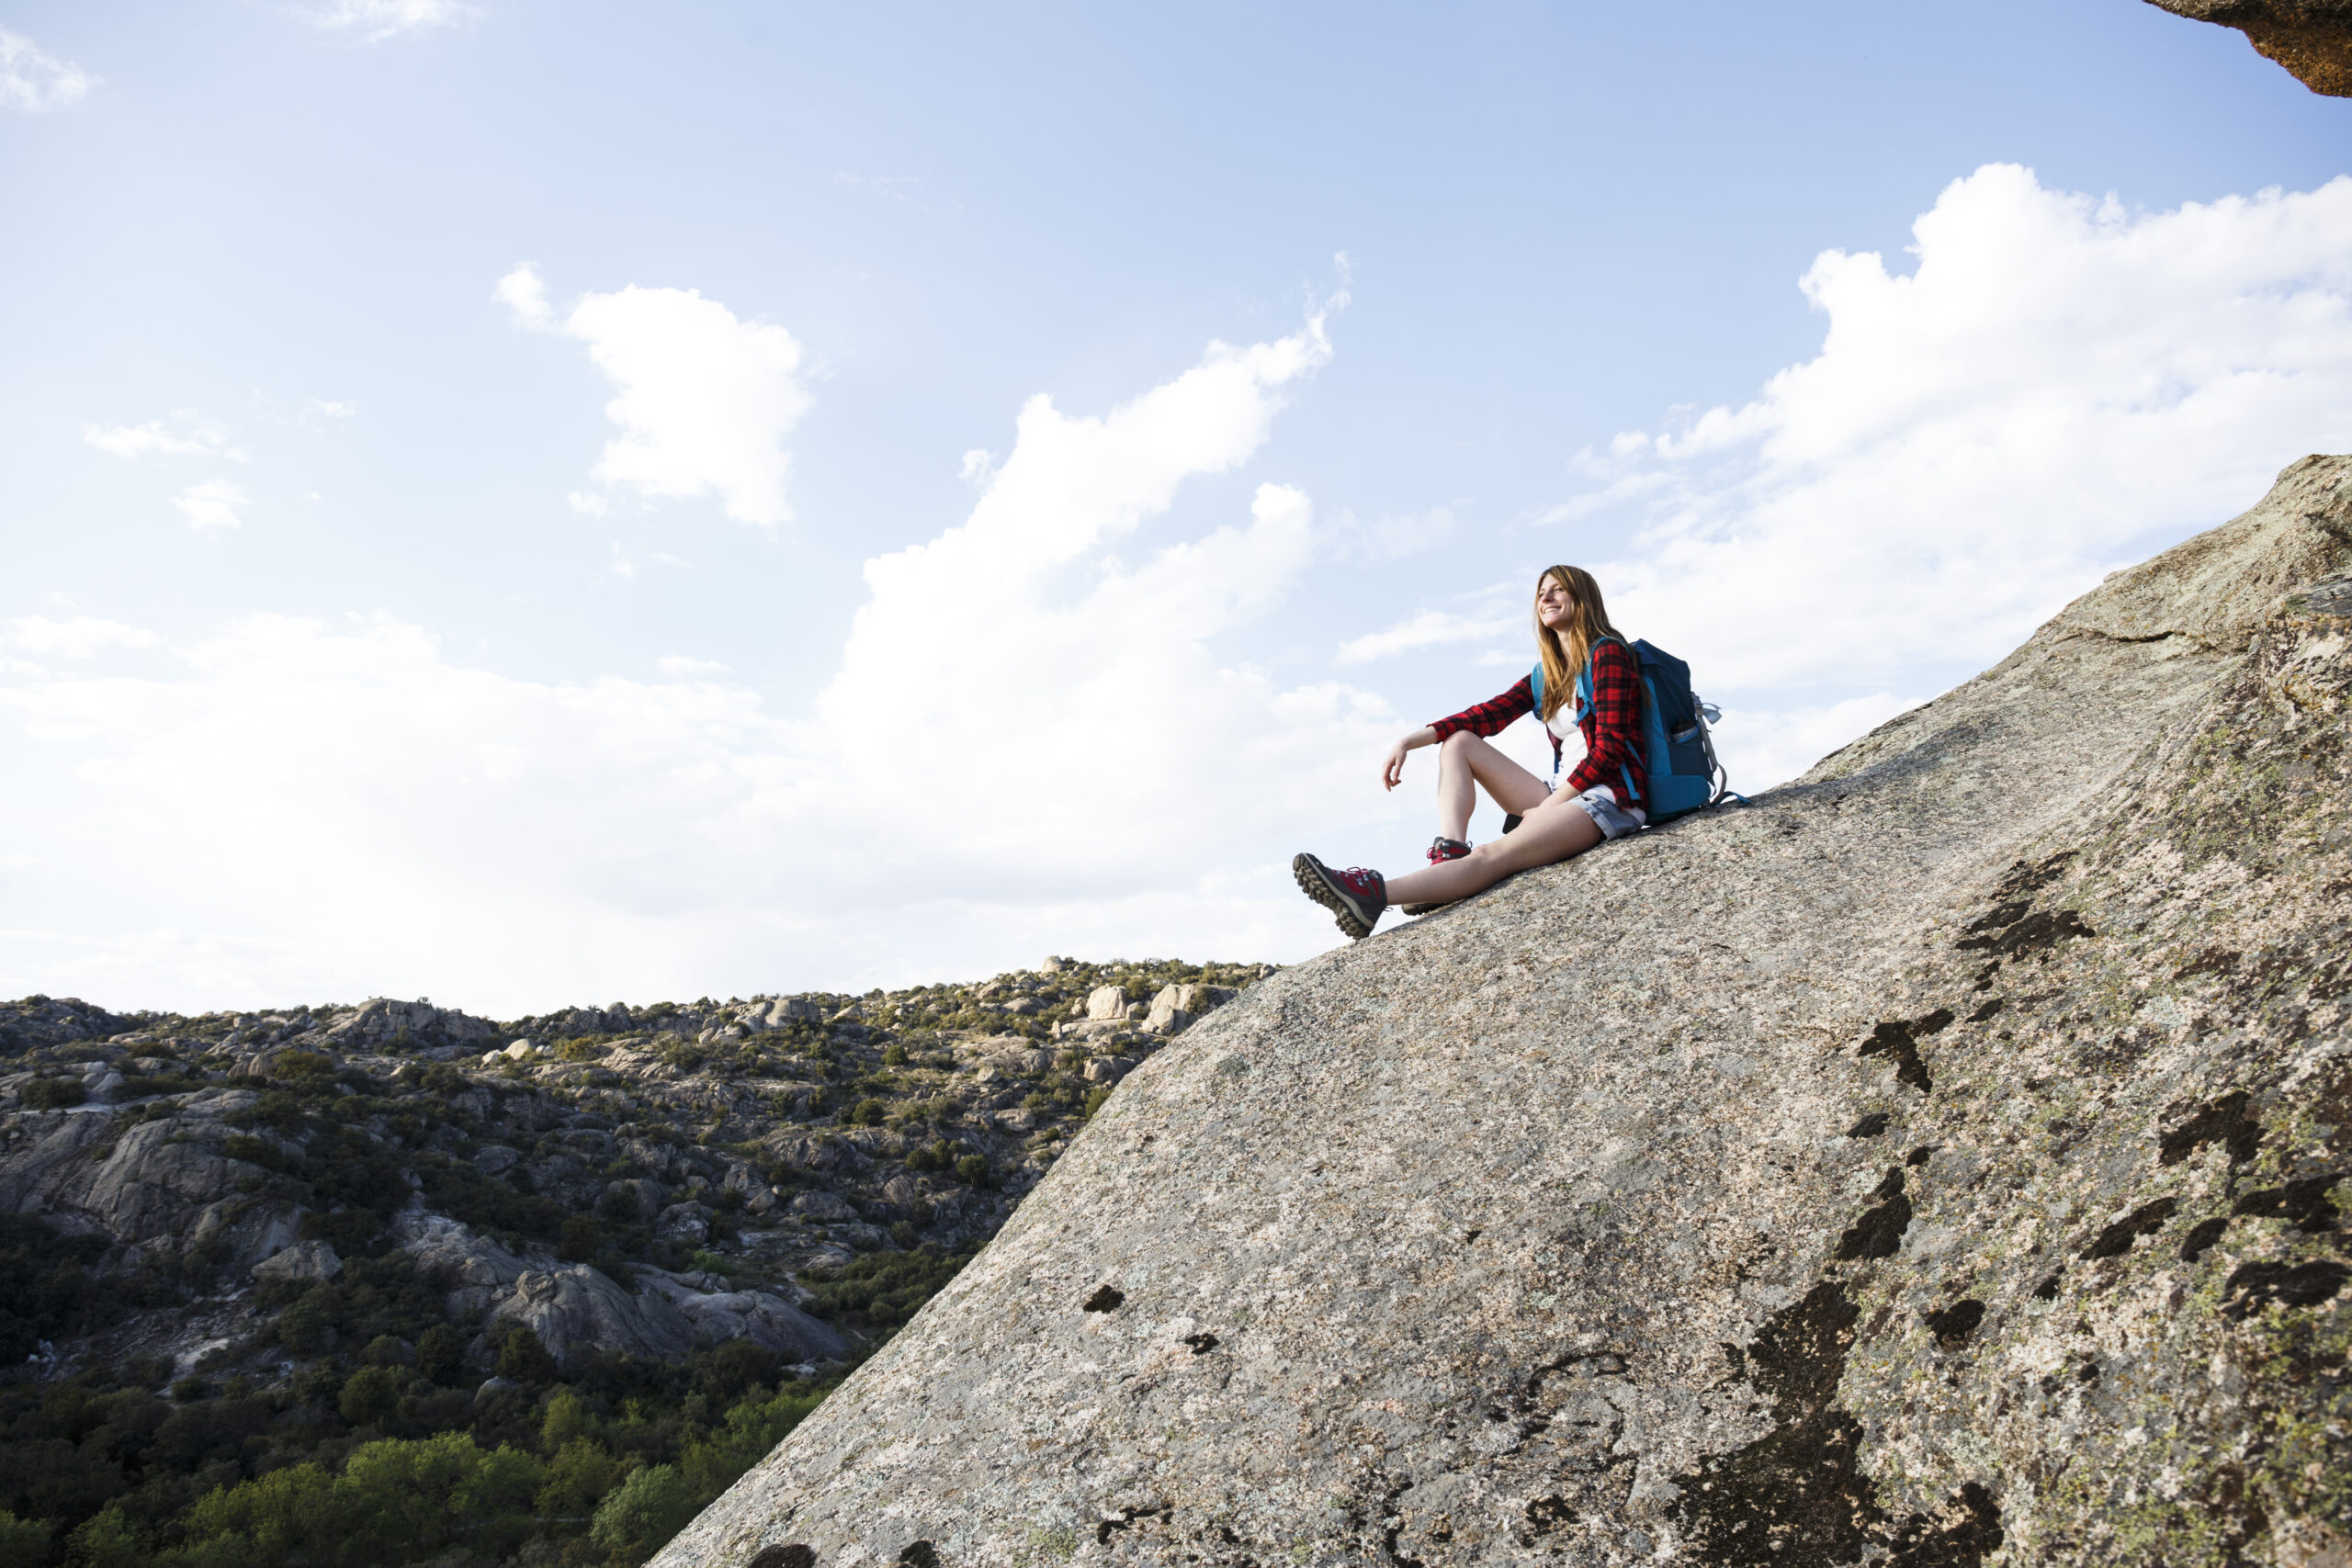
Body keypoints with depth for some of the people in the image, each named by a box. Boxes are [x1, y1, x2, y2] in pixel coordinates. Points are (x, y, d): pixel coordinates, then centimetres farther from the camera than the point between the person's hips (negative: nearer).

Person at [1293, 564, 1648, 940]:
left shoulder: (1607, 654, -5)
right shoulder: (1546, 675, 18)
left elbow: (1609, 747, -14)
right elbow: (1488, 714, 11)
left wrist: (1549, 806, -17)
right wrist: (1409, 742, -1)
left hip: (1610, 797, -9)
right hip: (1566, 795, 9)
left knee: (1493, 854, -30)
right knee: (1458, 742, 6)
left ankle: (1371, 896, -48)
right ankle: (1448, 858, -17)